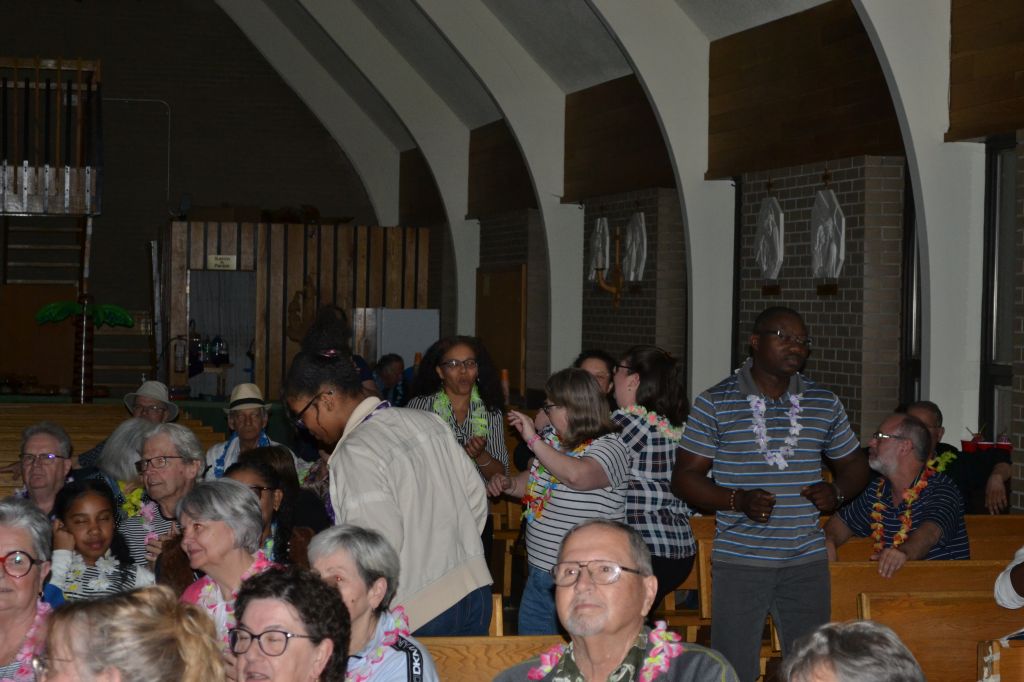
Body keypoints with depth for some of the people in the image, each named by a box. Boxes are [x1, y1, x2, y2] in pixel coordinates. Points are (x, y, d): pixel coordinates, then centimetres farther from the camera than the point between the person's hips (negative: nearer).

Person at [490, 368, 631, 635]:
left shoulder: (609, 447, -15)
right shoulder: (554, 442, 9)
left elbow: (576, 475, -35)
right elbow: (535, 484, 26)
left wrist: (533, 439, -26)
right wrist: (508, 484, 5)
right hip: (540, 572, 8)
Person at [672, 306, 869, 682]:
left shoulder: (824, 403, 9)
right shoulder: (715, 403, -2)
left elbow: (854, 464, 20)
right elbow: (684, 477, -2)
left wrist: (836, 492, -3)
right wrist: (738, 500, -18)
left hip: (806, 562, 3)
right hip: (739, 562, -3)